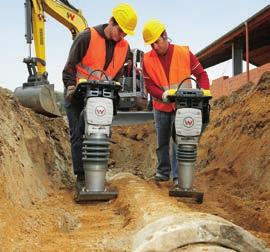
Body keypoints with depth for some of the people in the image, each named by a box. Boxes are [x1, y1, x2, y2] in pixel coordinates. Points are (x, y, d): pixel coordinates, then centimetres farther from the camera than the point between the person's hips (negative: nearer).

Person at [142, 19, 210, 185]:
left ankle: (178, 176, -5)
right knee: (162, 142, 13)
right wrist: (163, 95, -24)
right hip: (161, 106, 3)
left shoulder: (184, 53, -7)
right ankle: (163, 171, 30)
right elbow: (149, 85, -7)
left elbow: (201, 74, -3)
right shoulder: (148, 59, -3)